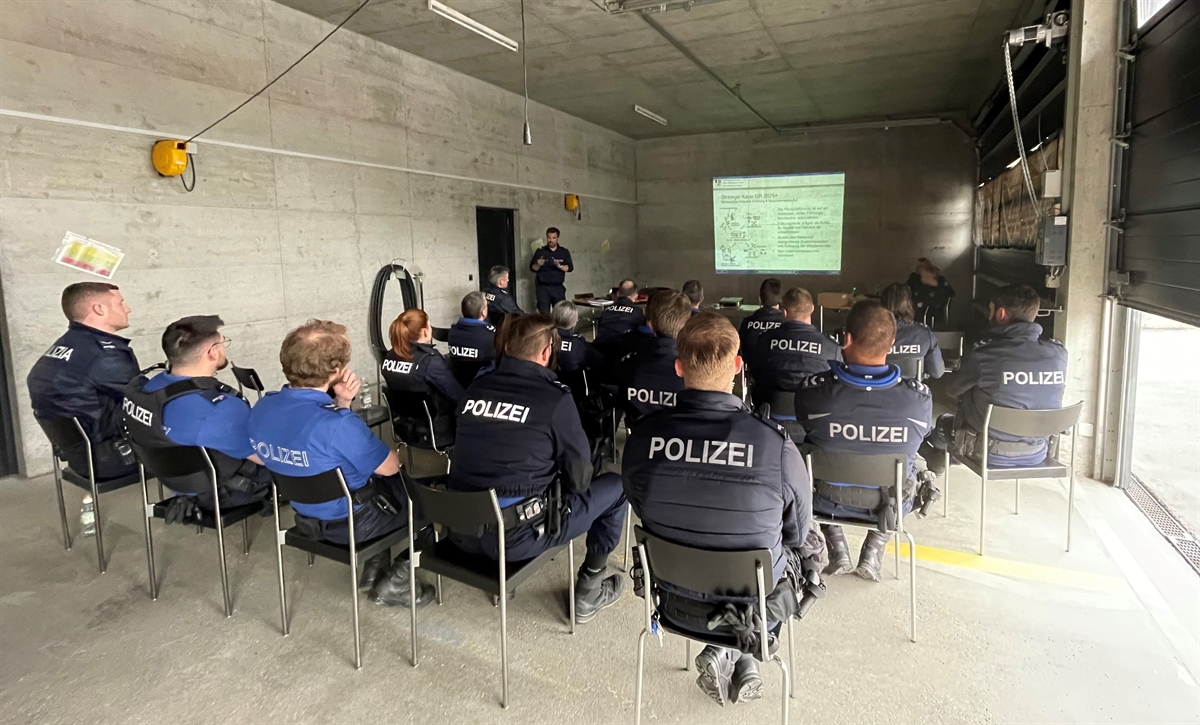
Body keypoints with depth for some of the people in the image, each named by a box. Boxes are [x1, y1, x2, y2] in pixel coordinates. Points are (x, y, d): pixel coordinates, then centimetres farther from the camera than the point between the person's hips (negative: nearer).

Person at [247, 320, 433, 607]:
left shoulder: (262, 409, -10)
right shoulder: (337, 425, -35)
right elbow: (390, 467, -19)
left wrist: (340, 404, -13)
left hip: (306, 515, 8)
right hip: (350, 522, -7)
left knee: (376, 475, 30)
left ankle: (373, 569, 33)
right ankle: (395, 584, 18)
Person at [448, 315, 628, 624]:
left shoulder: (476, 387, 2)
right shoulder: (555, 397, -12)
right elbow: (579, 479, -5)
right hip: (516, 536, -6)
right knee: (615, 485, 11)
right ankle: (588, 591, 21)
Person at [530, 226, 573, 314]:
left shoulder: (564, 252, 8)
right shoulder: (540, 252, 6)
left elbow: (570, 267, -2)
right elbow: (532, 268, 2)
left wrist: (560, 266, -21)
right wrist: (538, 265, -20)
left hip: (558, 287, 1)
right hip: (543, 287, -1)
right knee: (544, 314, -6)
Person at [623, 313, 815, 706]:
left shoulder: (642, 436, -20)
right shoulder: (776, 442, -27)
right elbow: (797, 532, -8)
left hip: (676, 601, 3)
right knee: (806, 549, 28)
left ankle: (725, 652, 17)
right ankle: (742, 654, 18)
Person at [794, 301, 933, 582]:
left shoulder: (812, 389, -24)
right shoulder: (920, 396, -21)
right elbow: (918, 439, 0)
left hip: (828, 500, 0)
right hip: (891, 502, 1)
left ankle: (838, 550, 19)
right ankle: (873, 552, 20)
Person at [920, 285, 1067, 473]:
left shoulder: (984, 354, -22)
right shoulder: (1059, 353, -9)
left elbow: (953, 389, -3)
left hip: (993, 453, -4)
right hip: (1037, 452, 5)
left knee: (944, 422, 26)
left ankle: (937, 455, 56)